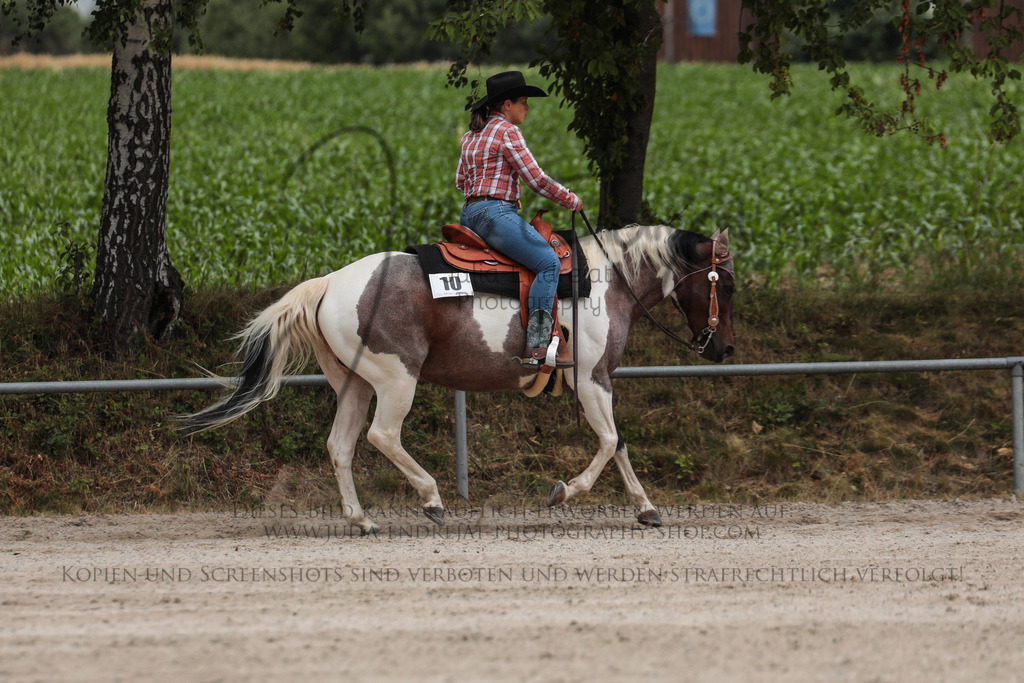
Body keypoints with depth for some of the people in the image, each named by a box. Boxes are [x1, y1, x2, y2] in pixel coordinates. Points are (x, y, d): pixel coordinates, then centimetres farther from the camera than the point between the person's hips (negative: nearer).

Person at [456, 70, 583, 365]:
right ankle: (537, 343, -31)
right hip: (495, 214, -10)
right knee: (548, 262, -19)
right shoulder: (507, 131, -8)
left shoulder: (472, 136, 19)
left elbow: (461, 180, 29)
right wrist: (571, 201, 3)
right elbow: (537, 180, -11)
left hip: (470, 215, 10)